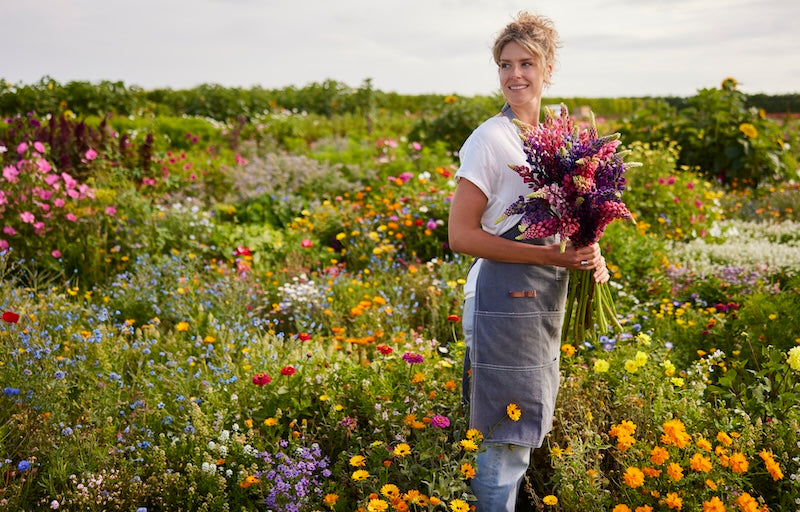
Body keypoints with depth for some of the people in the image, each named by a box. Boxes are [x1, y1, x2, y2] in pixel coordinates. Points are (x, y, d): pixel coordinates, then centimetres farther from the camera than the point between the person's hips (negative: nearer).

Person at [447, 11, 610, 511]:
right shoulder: (491, 139, -10)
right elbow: (461, 234, -15)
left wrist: (590, 254, -2)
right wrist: (549, 255, -21)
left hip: (545, 301, 8)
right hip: (504, 301, -8)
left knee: (525, 434, 16)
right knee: (506, 444, -4)